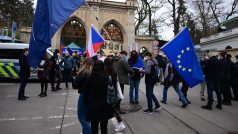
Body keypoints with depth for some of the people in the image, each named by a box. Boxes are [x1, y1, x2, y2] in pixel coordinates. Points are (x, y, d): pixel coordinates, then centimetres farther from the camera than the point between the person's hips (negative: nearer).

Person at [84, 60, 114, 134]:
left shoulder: (90, 78, -9)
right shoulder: (107, 78, -11)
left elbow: (86, 94, -4)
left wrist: (87, 105, 8)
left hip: (93, 106, 0)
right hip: (105, 106, 1)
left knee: (94, 128, 12)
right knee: (104, 127, 17)